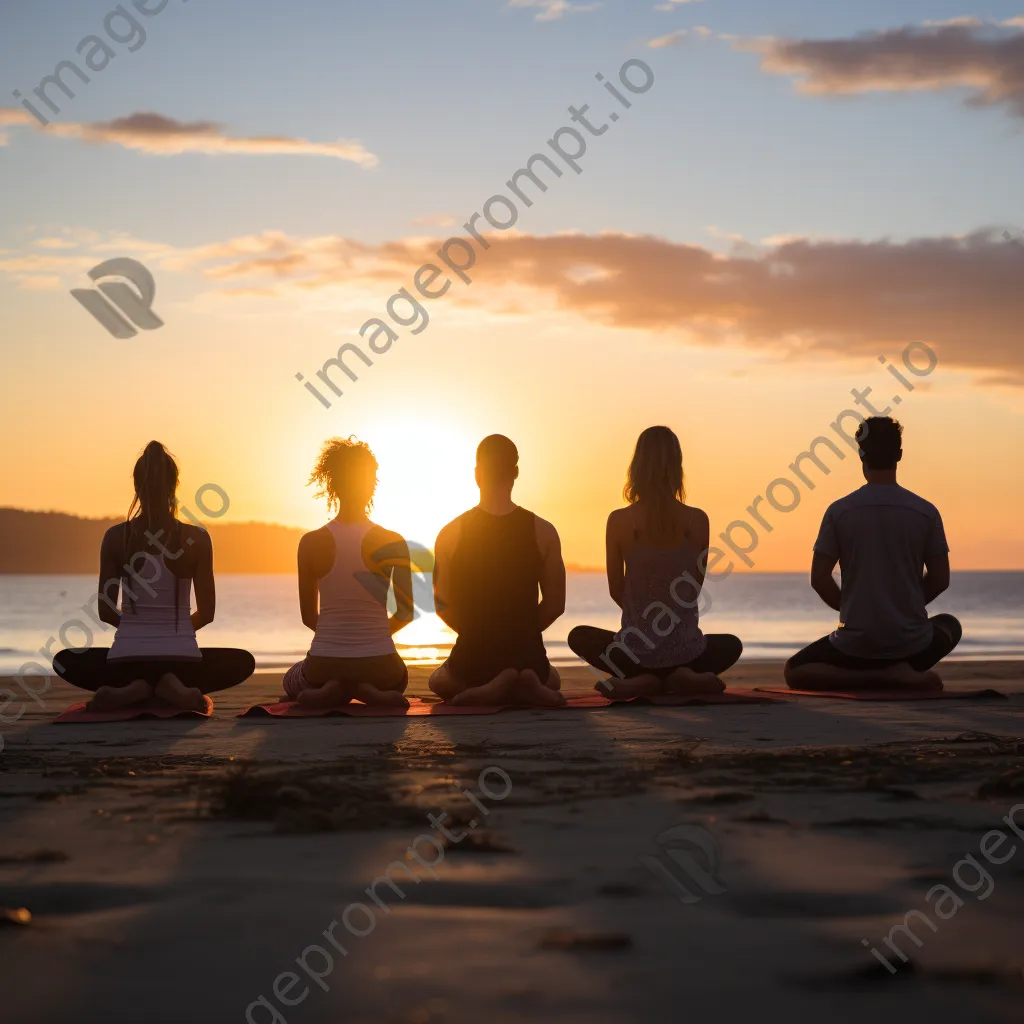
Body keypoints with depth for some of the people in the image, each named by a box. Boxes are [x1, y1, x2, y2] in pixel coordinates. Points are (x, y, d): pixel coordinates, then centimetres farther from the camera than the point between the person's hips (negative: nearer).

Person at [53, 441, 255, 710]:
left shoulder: (116, 536, -3)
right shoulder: (197, 538, -4)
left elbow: (106, 612, 1)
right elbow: (206, 612, 1)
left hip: (127, 659, 0)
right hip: (182, 658, 0)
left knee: (65, 661, 31)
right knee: (242, 662, 29)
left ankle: (132, 689, -1)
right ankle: (177, 686, -2)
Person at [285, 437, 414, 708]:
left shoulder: (311, 543, -7)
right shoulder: (393, 543, -9)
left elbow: (308, 616, 2)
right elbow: (405, 613, 0)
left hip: (325, 664, 0)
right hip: (378, 666, 0)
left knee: (293, 680, 38)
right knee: (399, 679, 40)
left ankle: (329, 692, 2)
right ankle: (368, 691, 3)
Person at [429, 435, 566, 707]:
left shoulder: (451, 534, -7)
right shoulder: (543, 532, -7)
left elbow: (443, 606, 0)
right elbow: (555, 604, 0)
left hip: (472, 659, -1)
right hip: (529, 659, 1)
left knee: (439, 681, 35)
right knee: (552, 680, 38)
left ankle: (489, 688, -2)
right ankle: (526, 688, -2)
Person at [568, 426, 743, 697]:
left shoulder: (619, 521, -11)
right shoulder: (698, 520, -8)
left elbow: (616, 590, 1)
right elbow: (696, 586, 5)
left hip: (637, 650, -1)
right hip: (685, 650, 1)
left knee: (580, 637, 31)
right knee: (731, 645, 36)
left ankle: (642, 680, 5)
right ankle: (686, 677, 3)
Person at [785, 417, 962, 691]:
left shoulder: (839, 511, -6)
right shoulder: (926, 512, -5)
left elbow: (819, 579, -5)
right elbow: (940, 580, 0)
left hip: (856, 645, -2)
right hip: (912, 644, 2)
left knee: (795, 671, 23)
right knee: (949, 626, 36)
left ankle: (879, 677, -4)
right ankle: (908, 673, 2)